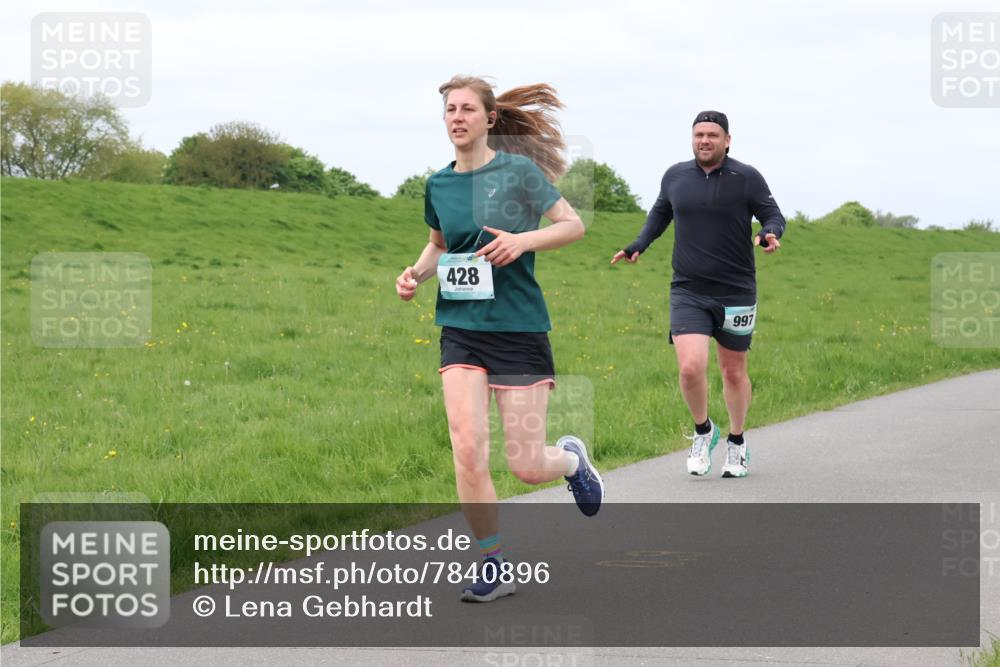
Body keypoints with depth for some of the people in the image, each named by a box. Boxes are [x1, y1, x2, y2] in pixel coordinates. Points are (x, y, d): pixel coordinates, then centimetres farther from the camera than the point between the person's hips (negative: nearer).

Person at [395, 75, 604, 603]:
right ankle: (494, 566, 3)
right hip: (461, 328, 3)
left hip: (519, 327, -3)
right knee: (467, 450, -13)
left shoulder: (518, 169, -5)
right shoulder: (438, 185, 7)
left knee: (525, 466, -2)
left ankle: (572, 458, 36)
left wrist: (523, 240, -19)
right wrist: (417, 272, 5)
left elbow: (573, 225, -3)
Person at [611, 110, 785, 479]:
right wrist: (638, 245, 7)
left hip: (736, 292, -1)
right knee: (691, 367, -16)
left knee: (734, 372, 12)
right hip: (688, 292, 1)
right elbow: (660, 213, 21)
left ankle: (737, 442, 33)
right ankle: (703, 431, 11)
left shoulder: (746, 178, -4)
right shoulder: (675, 176, 4)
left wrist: (770, 234, -23)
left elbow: (773, 215, -1)